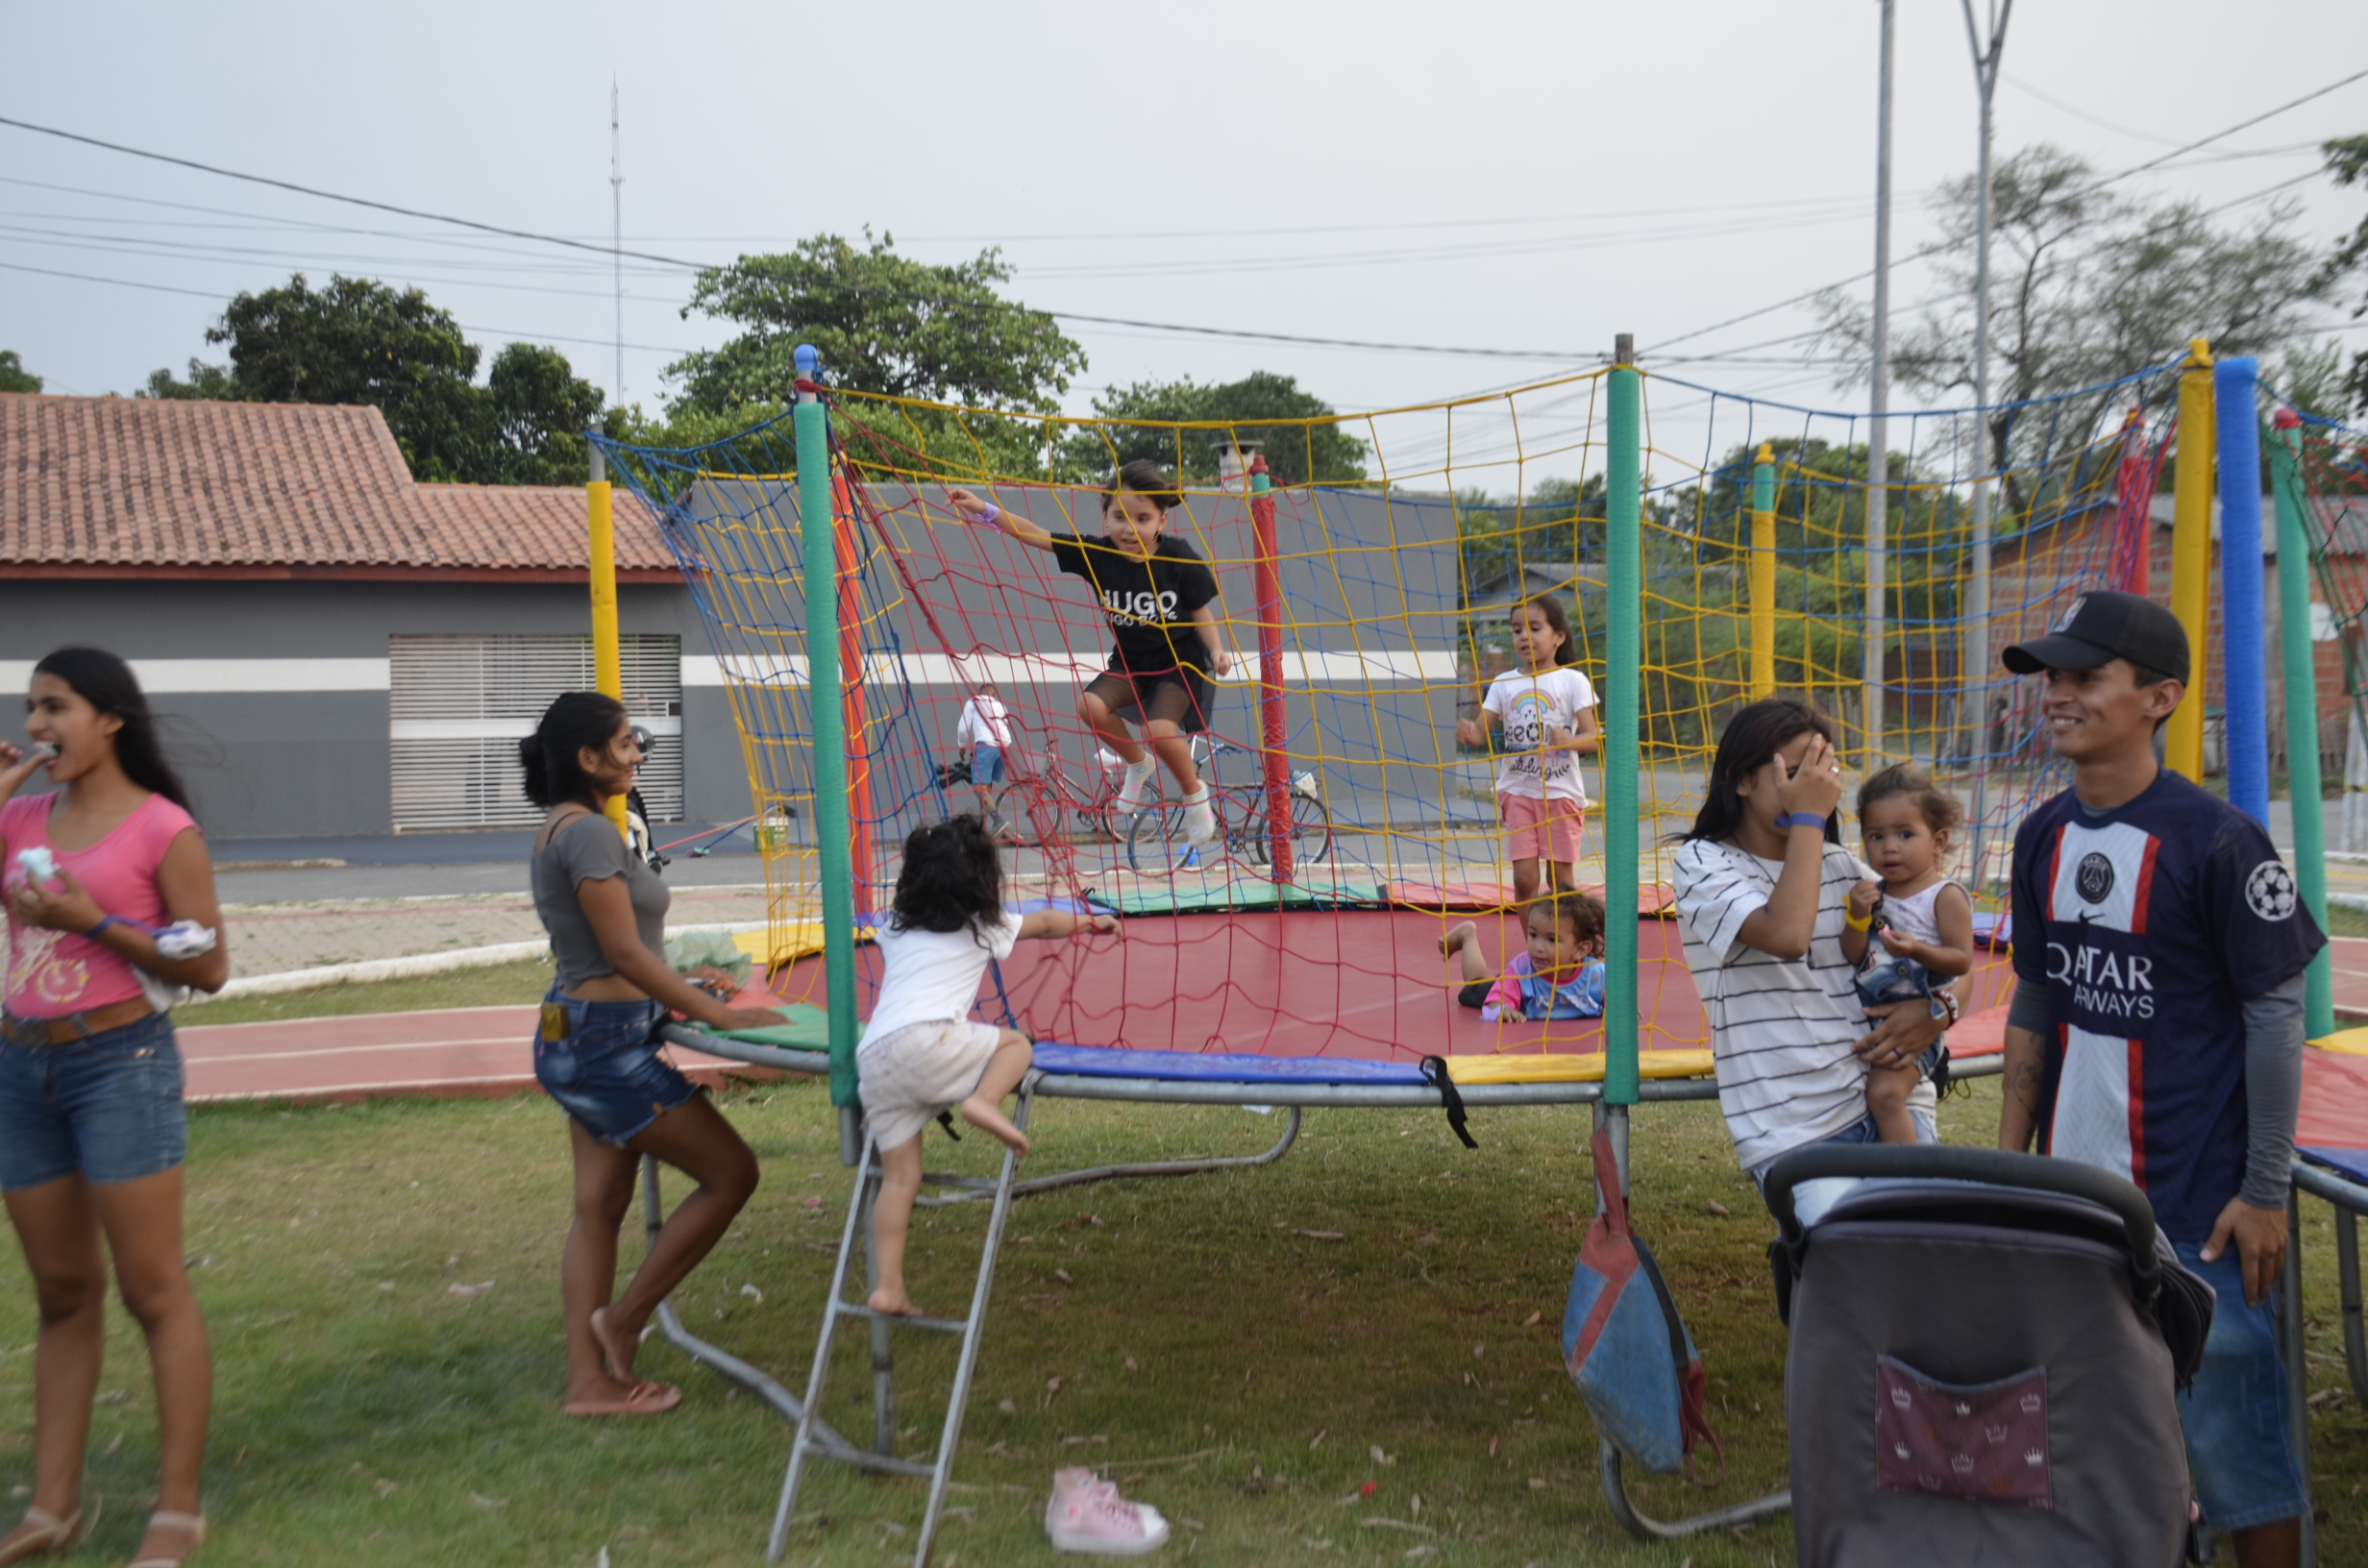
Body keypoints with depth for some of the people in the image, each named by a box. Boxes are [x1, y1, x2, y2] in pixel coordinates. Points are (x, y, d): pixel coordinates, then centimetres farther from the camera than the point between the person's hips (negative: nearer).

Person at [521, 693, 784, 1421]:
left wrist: (675, 985, 18)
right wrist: (720, 1016, -16)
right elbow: (625, 955, -21)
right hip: (608, 1041, -10)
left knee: (600, 1207, 14)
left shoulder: (559, 829, 11)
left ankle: (588, 1377, 20)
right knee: (731, 1172, -1)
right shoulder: (589, 831, -19)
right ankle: (623, 1318, 9)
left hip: (577, 1034, 10)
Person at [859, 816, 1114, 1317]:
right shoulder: (984, 927, 17)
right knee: (1014, 1043, 14)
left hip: (871, 1056, 5)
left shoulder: (895, 928, 26)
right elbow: (1045, 922, 34)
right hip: (927, 1039, -5)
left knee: (900, 1177, 7)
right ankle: (983, 1102, -13)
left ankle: (888, 1287, 0)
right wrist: (1089, 922, 52)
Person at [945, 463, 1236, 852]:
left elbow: (1200, 612, -7)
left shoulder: (1179, 558, -19)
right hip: (1130, 661, 5)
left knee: (1160, 729, -27)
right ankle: (1138, 765, 11)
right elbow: (1037, 536, -18)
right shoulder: (1097, 554, -14)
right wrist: (985, 511, -28)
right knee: (1091, 705, -20)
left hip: (1180, 661, -4)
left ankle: (1195, 795, 4)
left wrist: (1217, 651, -23)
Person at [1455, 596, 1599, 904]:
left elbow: (1592, 737, -9)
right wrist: (1469, 733, -23)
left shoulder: (1573, 681, -2)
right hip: (1518, 791, 2)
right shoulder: (1504, 683, 6)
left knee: (1560, 879, 3)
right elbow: (1481, 732, 1)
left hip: (1561, 792, -2)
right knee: (1524, 878, -3)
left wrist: (1567, 741, -31)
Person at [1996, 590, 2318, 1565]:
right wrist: (2008, 1158, 12)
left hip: (2195, 1202, -6)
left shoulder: (2215, 841, -13)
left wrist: (2264, 1193, -9)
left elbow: (2276, 1015, -9)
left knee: (2228, 1435, 3)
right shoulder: (2043, 837, 5)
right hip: (2071, 1192, 6)